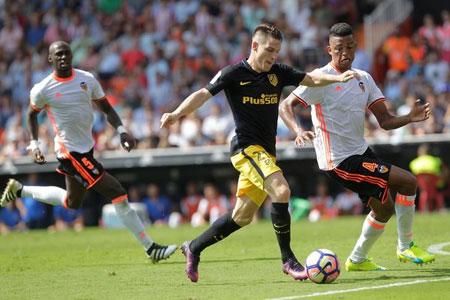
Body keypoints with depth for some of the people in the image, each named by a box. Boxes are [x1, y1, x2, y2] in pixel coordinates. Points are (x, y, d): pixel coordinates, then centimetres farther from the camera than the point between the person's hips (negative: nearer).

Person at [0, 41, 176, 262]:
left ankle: (19, 190, 40)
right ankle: (150, 248, -8)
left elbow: (106, 108, 7)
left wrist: (121, 130, -8)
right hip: (71, 152, -7)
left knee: (72, 202, 26)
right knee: (118, 194, -13)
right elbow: (32, 114, 8)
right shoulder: (43, 90, -10)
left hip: (87, 148, 7)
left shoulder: (87, 79, 1)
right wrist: (34, 144, -1)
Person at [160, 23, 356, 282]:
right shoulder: (234, 74, -7)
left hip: (266, 152, 7)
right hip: (247, 147, -7)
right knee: (281, 191, -26)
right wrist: (177, 114, -26)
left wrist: (338, 78, -6)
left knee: (242, 217, 11)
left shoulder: (278, 73, 7)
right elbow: (203, 94, -11)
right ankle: (288, 259, -17)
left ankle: (194, 248, 28)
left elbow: (311, 79, 12)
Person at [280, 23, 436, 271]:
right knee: (407, 181, -14)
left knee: (385, 208, 17)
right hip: (340, 161, -8)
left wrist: (410, 118, -13)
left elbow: (384, 120, 6)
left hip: (361, 153, 8)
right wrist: (299, 131, -34)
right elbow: (286, 106, -15)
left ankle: (357, 260, 33)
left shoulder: (363, 79, 8)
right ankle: (405, 246, -1)